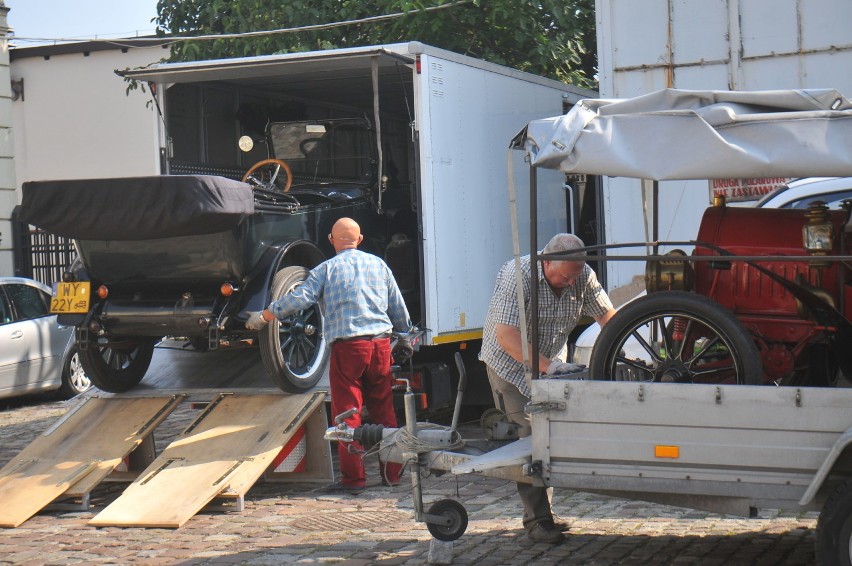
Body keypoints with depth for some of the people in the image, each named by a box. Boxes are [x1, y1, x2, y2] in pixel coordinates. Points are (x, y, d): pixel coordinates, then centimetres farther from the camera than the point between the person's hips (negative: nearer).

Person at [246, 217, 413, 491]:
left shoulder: (327, 268, 2)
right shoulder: (378, 264, 13)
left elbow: (299, 298, -5)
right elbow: (398, 307, 19)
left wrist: (263, 316, 6)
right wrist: (405, 338, 33)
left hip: (347, 347, -4)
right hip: (381, 344, 4)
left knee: (347, 412, 2)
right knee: (384, 410, 11)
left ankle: (353, 477, 3)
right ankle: (392, 472, 15)